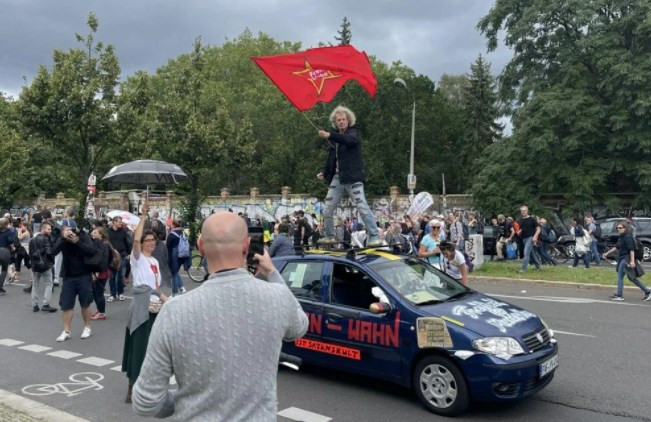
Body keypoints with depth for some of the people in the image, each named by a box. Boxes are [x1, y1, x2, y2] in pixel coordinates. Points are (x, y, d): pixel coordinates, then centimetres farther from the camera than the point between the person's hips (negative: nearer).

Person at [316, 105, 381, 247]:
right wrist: (324, 172, 8)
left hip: (352, 177, -6)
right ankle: (329, 237, 24)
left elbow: (349, 140, -26)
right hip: (337, 178, 6)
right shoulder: (335, 138, 15)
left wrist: (329, 136, -35)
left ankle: (375, 238, -10)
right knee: (327, 211, 8)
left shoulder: (354, 133, -1)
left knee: (363, 207, -13)